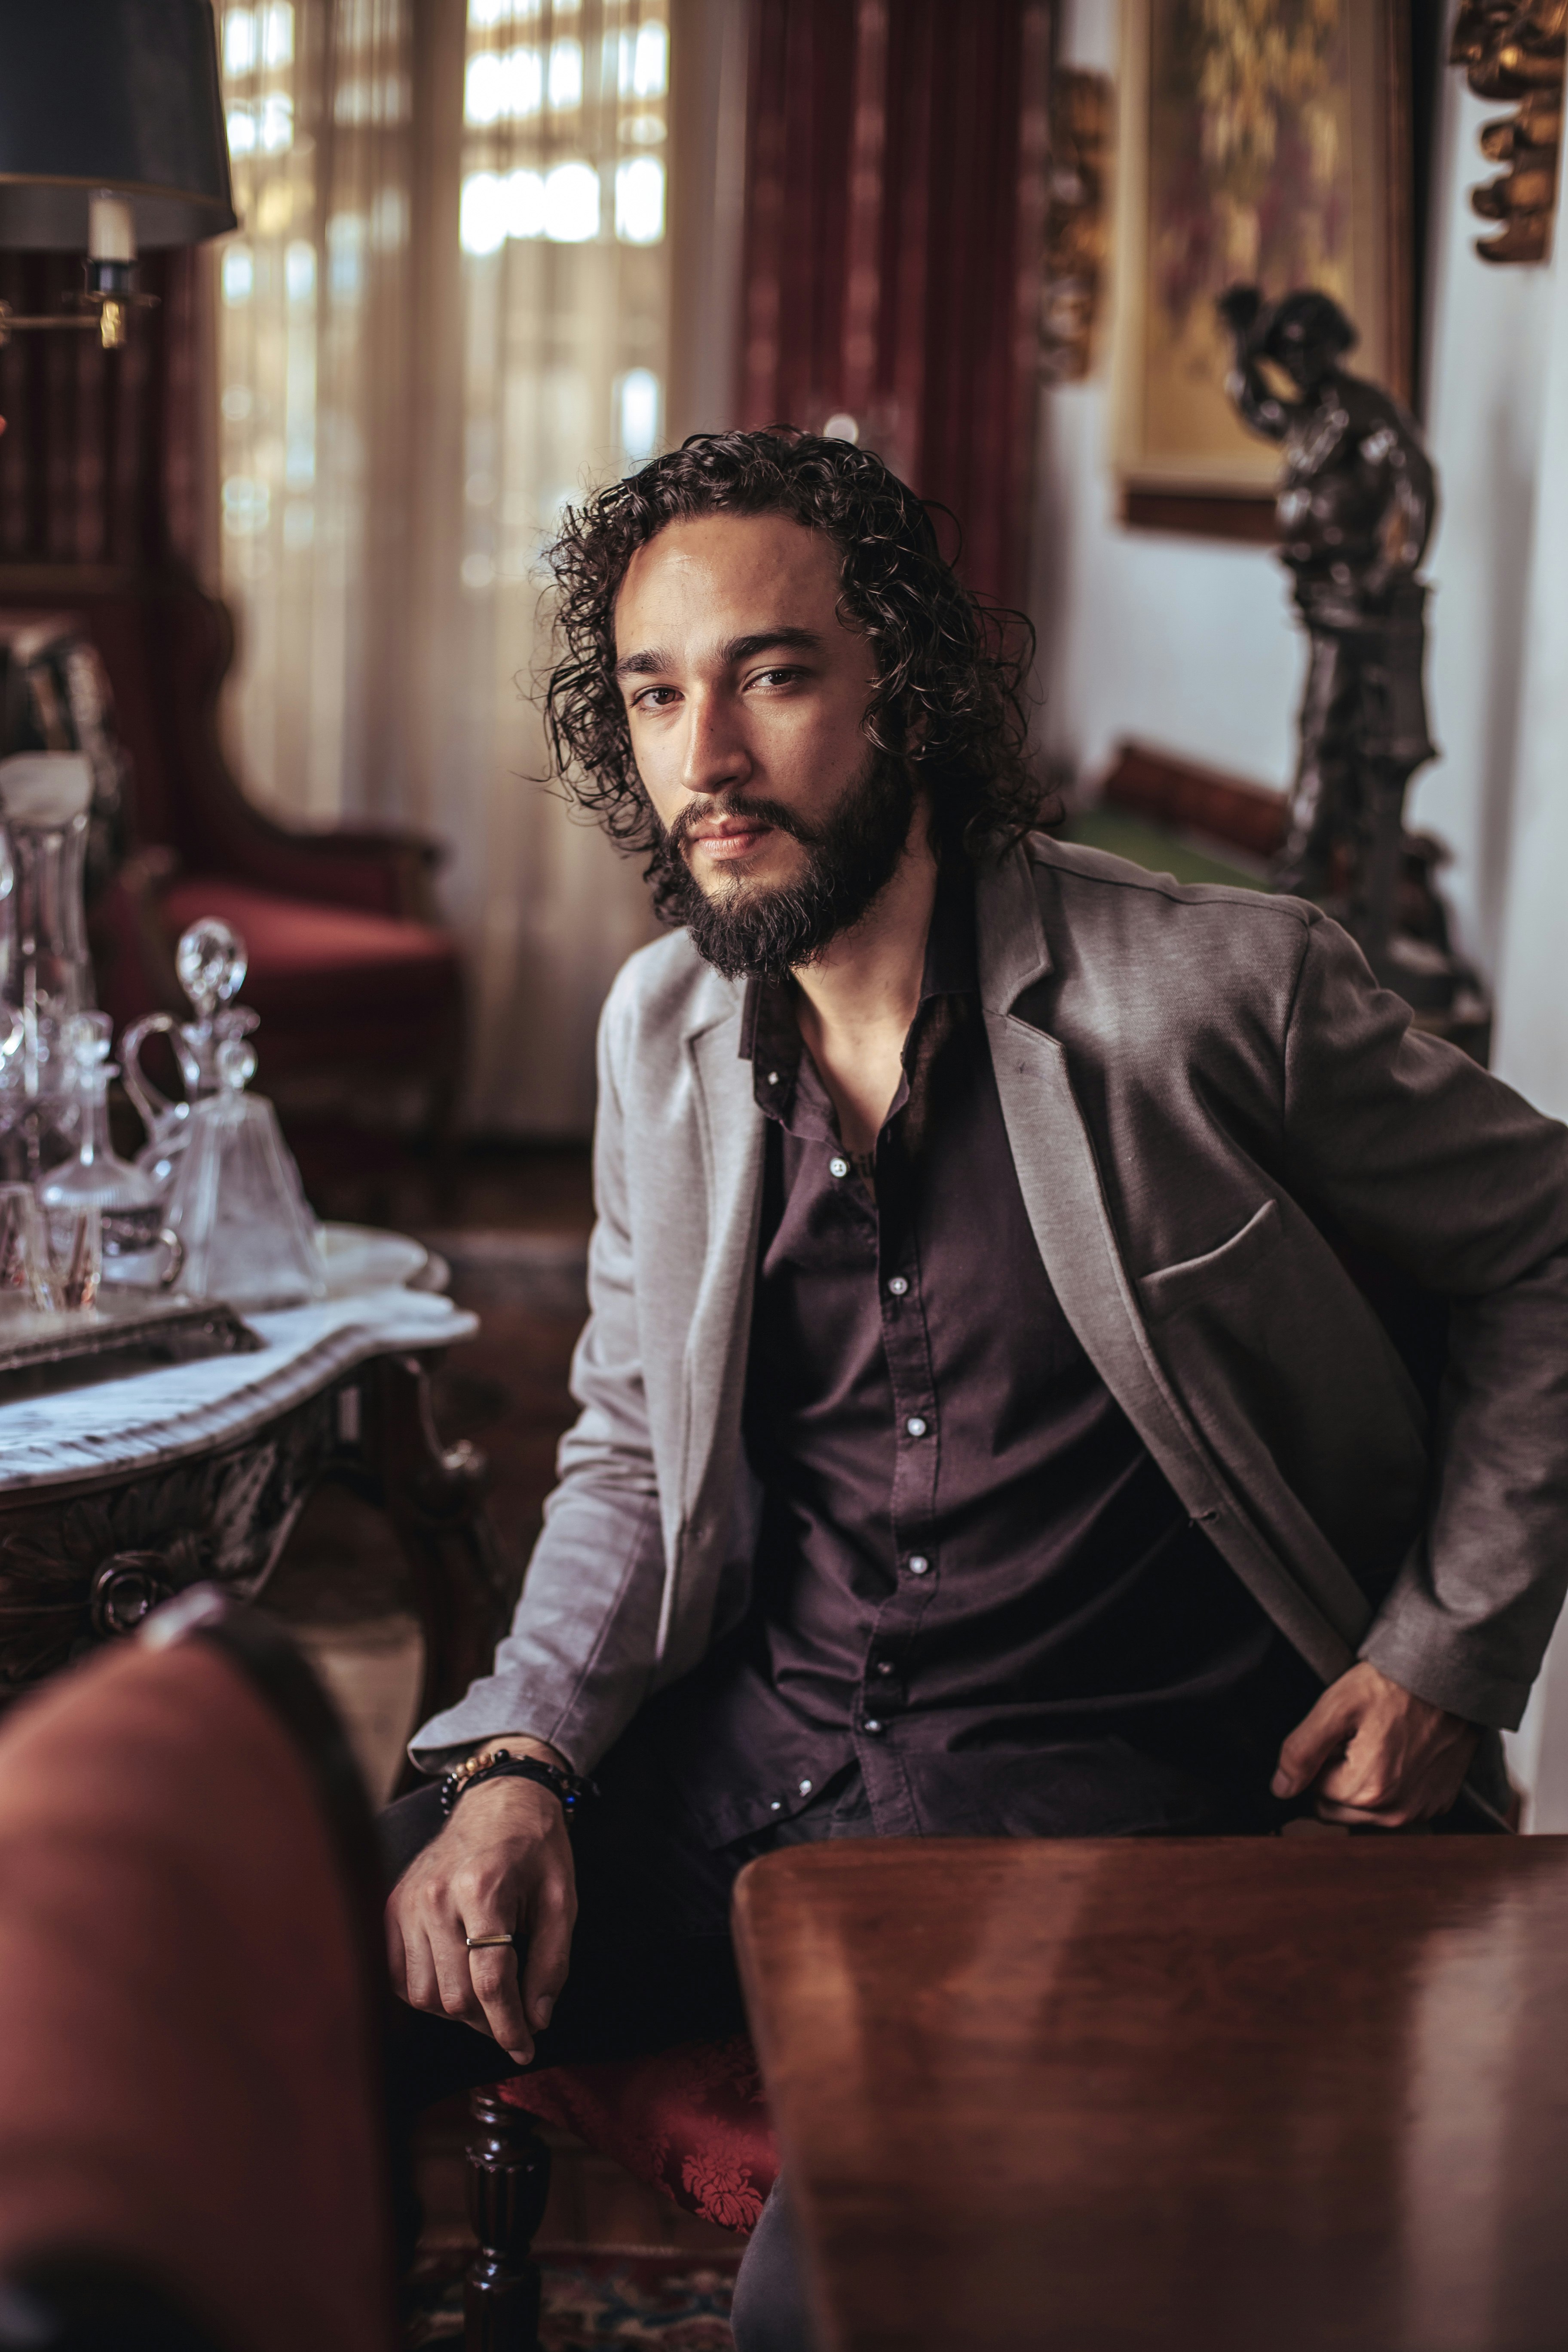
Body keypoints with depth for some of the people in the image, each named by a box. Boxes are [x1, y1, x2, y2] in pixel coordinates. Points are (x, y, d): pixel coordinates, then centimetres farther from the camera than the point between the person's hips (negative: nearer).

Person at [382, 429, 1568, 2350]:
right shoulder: (663, 1030, 7)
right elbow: (631, 1456, 13)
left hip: (1095, 1779, -4)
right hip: (749, 1744, 5)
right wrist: (519, 1758, -4)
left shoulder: (1215, 989, -10)